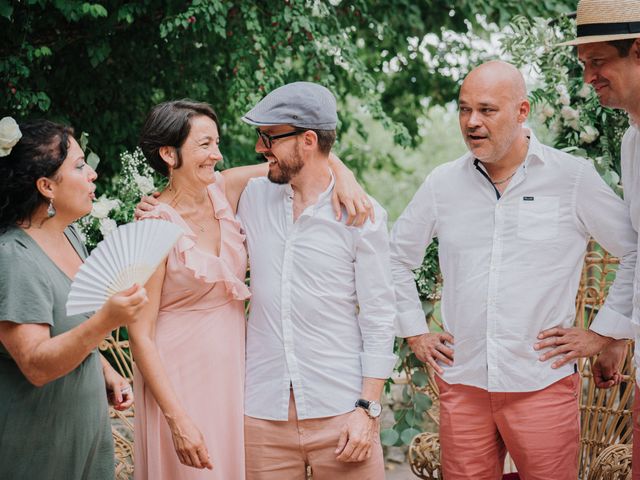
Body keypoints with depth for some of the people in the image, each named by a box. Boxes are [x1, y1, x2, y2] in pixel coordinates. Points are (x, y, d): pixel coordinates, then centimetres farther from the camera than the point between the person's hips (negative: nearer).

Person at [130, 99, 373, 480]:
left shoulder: (225, 191, -1)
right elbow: (141, 335, -16)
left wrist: (343, 174, -16)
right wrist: (178, 420, -21)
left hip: (233, 370, 6)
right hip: (180, 379, -6)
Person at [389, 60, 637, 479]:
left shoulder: (573, 178, -2)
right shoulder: (443, 184, 7)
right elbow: (397, 256, 21)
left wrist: (604, 332, 0)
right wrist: (414, 332, 15)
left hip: (543, 384, -3)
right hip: (462, 383, 3)